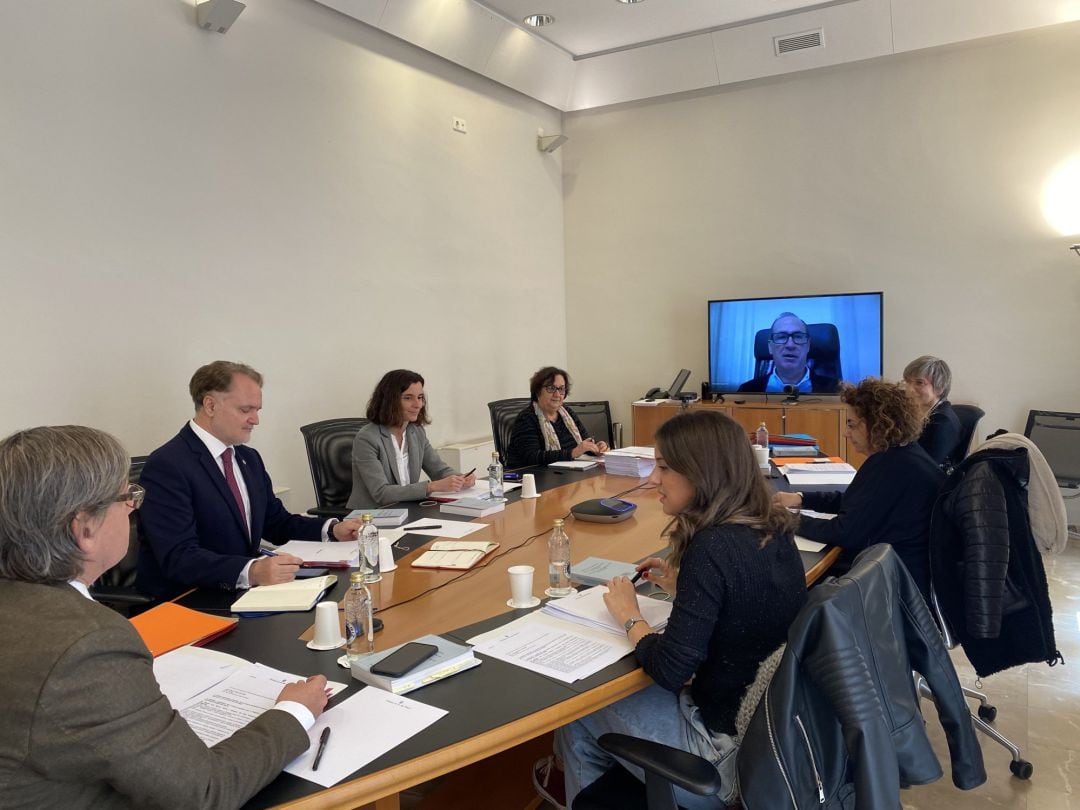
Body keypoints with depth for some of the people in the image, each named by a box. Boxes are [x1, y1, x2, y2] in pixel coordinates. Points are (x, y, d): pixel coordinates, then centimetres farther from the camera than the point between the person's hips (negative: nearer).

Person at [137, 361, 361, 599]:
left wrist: (332, 530, 0)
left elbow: (276, 522, 17)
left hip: (240, 594, 8)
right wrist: (251, 572, -38)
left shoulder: (249, 458, 11)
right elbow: (178, 558, -24)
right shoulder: (167, 466, -15)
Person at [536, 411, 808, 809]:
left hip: (733, 751, -8)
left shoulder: (713, 547, -27)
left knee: (577, 713, 14)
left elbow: (670, 670, -24)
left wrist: (629, 616, -8)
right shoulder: (774, 532, -2)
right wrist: (683, 588, 10)